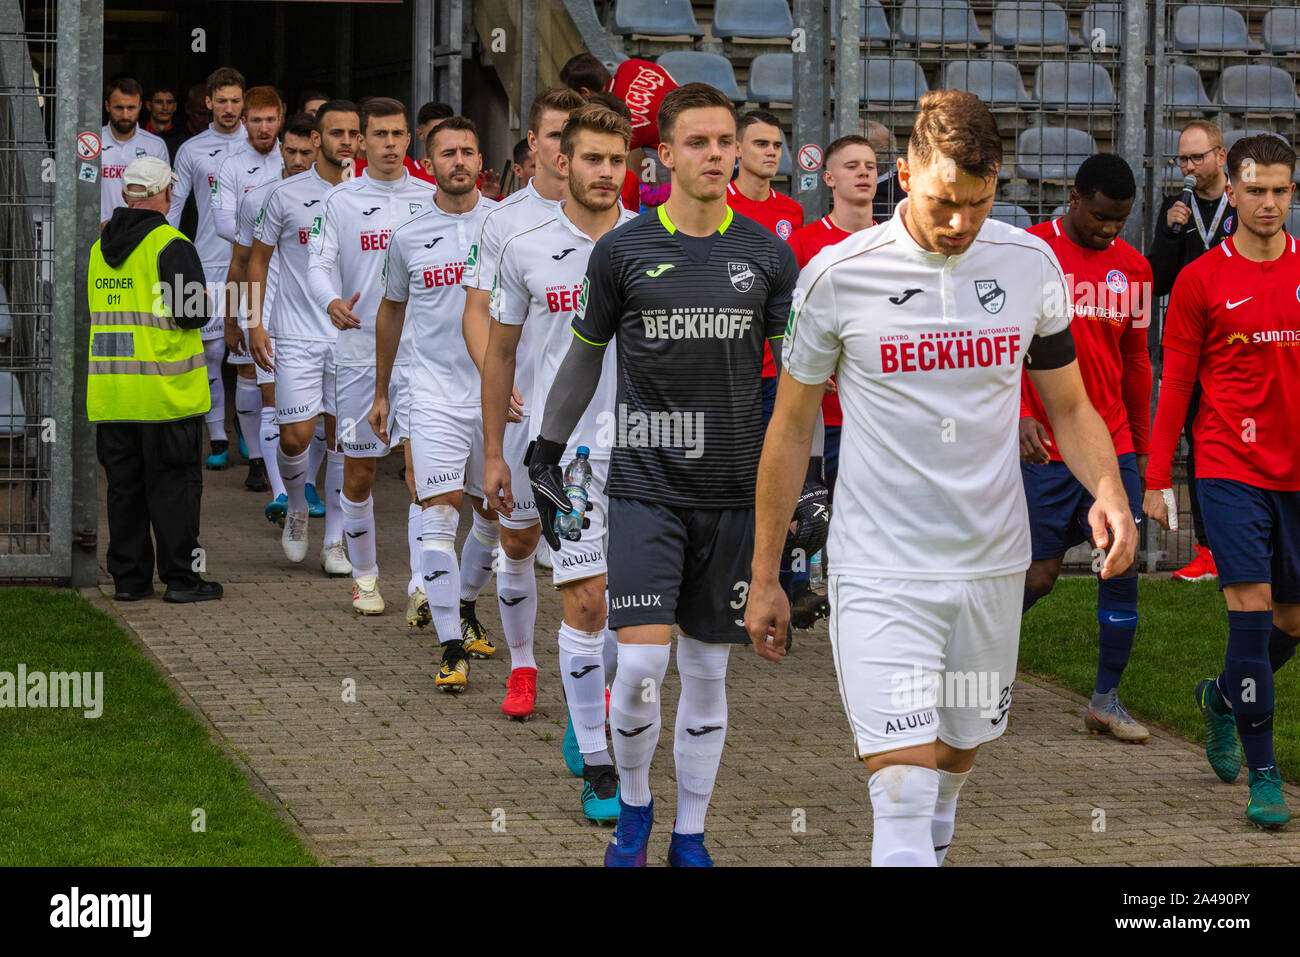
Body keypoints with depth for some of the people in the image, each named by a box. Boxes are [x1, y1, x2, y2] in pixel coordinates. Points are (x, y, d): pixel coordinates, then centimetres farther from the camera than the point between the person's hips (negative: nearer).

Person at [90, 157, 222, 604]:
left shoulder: (100, 248, 11)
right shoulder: (170, 245, -11)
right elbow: (194, 314, -16)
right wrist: (198, 301, 5)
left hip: (110, 389, 6)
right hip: (164, 390, -6)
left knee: (124, 483, 11)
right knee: (173, 483, 1)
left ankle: (128, 577, 13)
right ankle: (180, 578, 3)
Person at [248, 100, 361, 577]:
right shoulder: (285, 194, -1)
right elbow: (259, 259, 6)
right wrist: (255, 322, -1)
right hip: (298, 335, -2)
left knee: (342, 437, 2)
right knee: (295, 436, -7)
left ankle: (335, 542, 12)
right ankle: (297, 509, 22)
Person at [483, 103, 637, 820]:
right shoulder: (526, 251, 2)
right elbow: (500, 353, 11)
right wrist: (493, 454, 10)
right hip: (565, 445, -2)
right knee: (585, 601, -7)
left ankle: (587, 701, 36)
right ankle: (596, 767, 0)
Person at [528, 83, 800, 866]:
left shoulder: (768, 255, 3)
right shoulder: (623, 250, -1)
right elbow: (586, 353, 12)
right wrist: (548, 450, 11)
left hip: (734, 491, 2)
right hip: (645, 486, -2)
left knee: (707, 670, 7)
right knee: (641, 661, -12)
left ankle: (691, 835, 19)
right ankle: (634, 807, 13)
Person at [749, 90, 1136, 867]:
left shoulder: (1031, 265, 1)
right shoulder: (837, 277, -7)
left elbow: (1070, 404, 12)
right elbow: (792, 427, 3)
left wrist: (1108, 489, -9)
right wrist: (765, 576, 4)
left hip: (994, 567, 4)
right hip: (880, 572, -4)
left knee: (959, 756, 16)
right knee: (903, 794, -14)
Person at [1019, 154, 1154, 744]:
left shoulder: (1132, 267, 9)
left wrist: (1143, 445, 17)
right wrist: (1021, 414, -20)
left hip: (1112, 446, 4)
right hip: (1045, 447, -4)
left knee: (1123, 565, -2)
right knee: (1039, 575, -2)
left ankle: (1107, 700, 9)